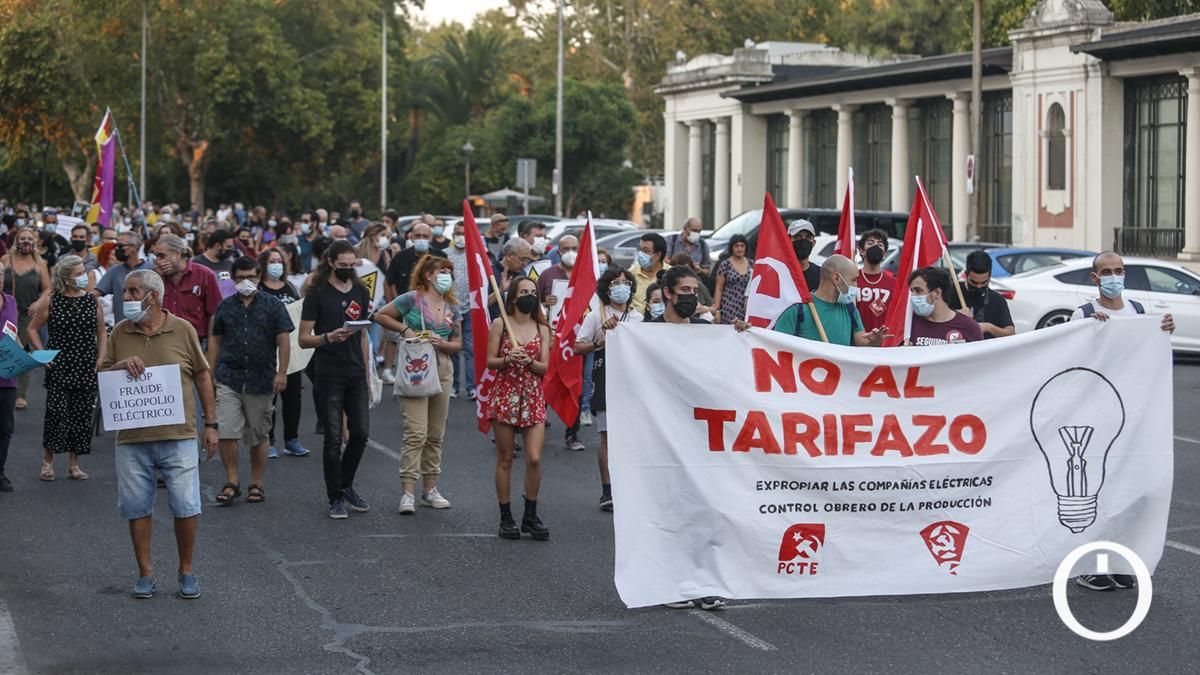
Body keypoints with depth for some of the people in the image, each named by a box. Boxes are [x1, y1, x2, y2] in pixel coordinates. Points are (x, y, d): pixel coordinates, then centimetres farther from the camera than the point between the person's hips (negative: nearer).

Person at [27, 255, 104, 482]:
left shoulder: (92, 300, 5)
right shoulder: (51, 302, -3)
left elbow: (101, 332, 13)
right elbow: (33, 329, 5)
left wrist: (100, 360, 5)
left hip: (86, 369, 3)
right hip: (58, 368, -3)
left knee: (82, 415, 4)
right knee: (56, 414, -5)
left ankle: (74, 463, 15)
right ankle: (47, 462, 9)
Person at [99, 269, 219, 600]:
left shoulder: (183, 330, 1)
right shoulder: (120, 333, 6)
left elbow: (202, 376, 7)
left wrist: (211, 424, 5)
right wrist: (120, 366, -11)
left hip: (177, 435, -2)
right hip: (132, 437, 2)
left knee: (185, 506, -1)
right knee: (136, 507, 5)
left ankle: (186, 571, 14)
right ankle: (145, 572, 18)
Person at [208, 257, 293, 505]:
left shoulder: (273, 305, 2)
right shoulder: (225, 307, 9)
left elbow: (283, 340, 0)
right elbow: (215, 341, 15)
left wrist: (281, 373, -9)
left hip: (262, 380, -1)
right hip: (229, 379, 1)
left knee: (258, 437, 7)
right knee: (226, 434, -9)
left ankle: (256, 484, 18)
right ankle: (231, 483, 1)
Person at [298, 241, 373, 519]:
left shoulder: (360, 292, 12)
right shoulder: (317, 294, -5)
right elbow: (303, 339, -7)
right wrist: (329, 337, -25)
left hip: (356, 374, 5)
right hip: (329, 374, -5)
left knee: (360, 432, 3)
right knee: (333, 438, -2)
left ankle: (346, 485, 23)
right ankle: (336, 497, 7)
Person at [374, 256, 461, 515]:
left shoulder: (452, 308, 11)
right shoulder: (412, 299, -4)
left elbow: (458, 344, 13)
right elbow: (380, 316, -1)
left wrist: (442, 343, -7)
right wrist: (405, 330, -11)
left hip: (442, 371, 6)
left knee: (436, 435, 10)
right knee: (416, 432, -13)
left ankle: (429, 489, 19)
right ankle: (408, 492, -12)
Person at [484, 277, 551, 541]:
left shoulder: (541, 329, 8)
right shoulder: (500, 324, 1)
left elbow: (545, 367, 3)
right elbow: (490, 361, 0)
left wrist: (529, 362, -16)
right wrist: (507, 360, -19)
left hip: (533, 398, 2)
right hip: (505, 394, -2)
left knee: (534, 459, -8)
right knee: (505, 459, 3)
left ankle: (530, 516, 6)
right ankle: (506, 518, 12)